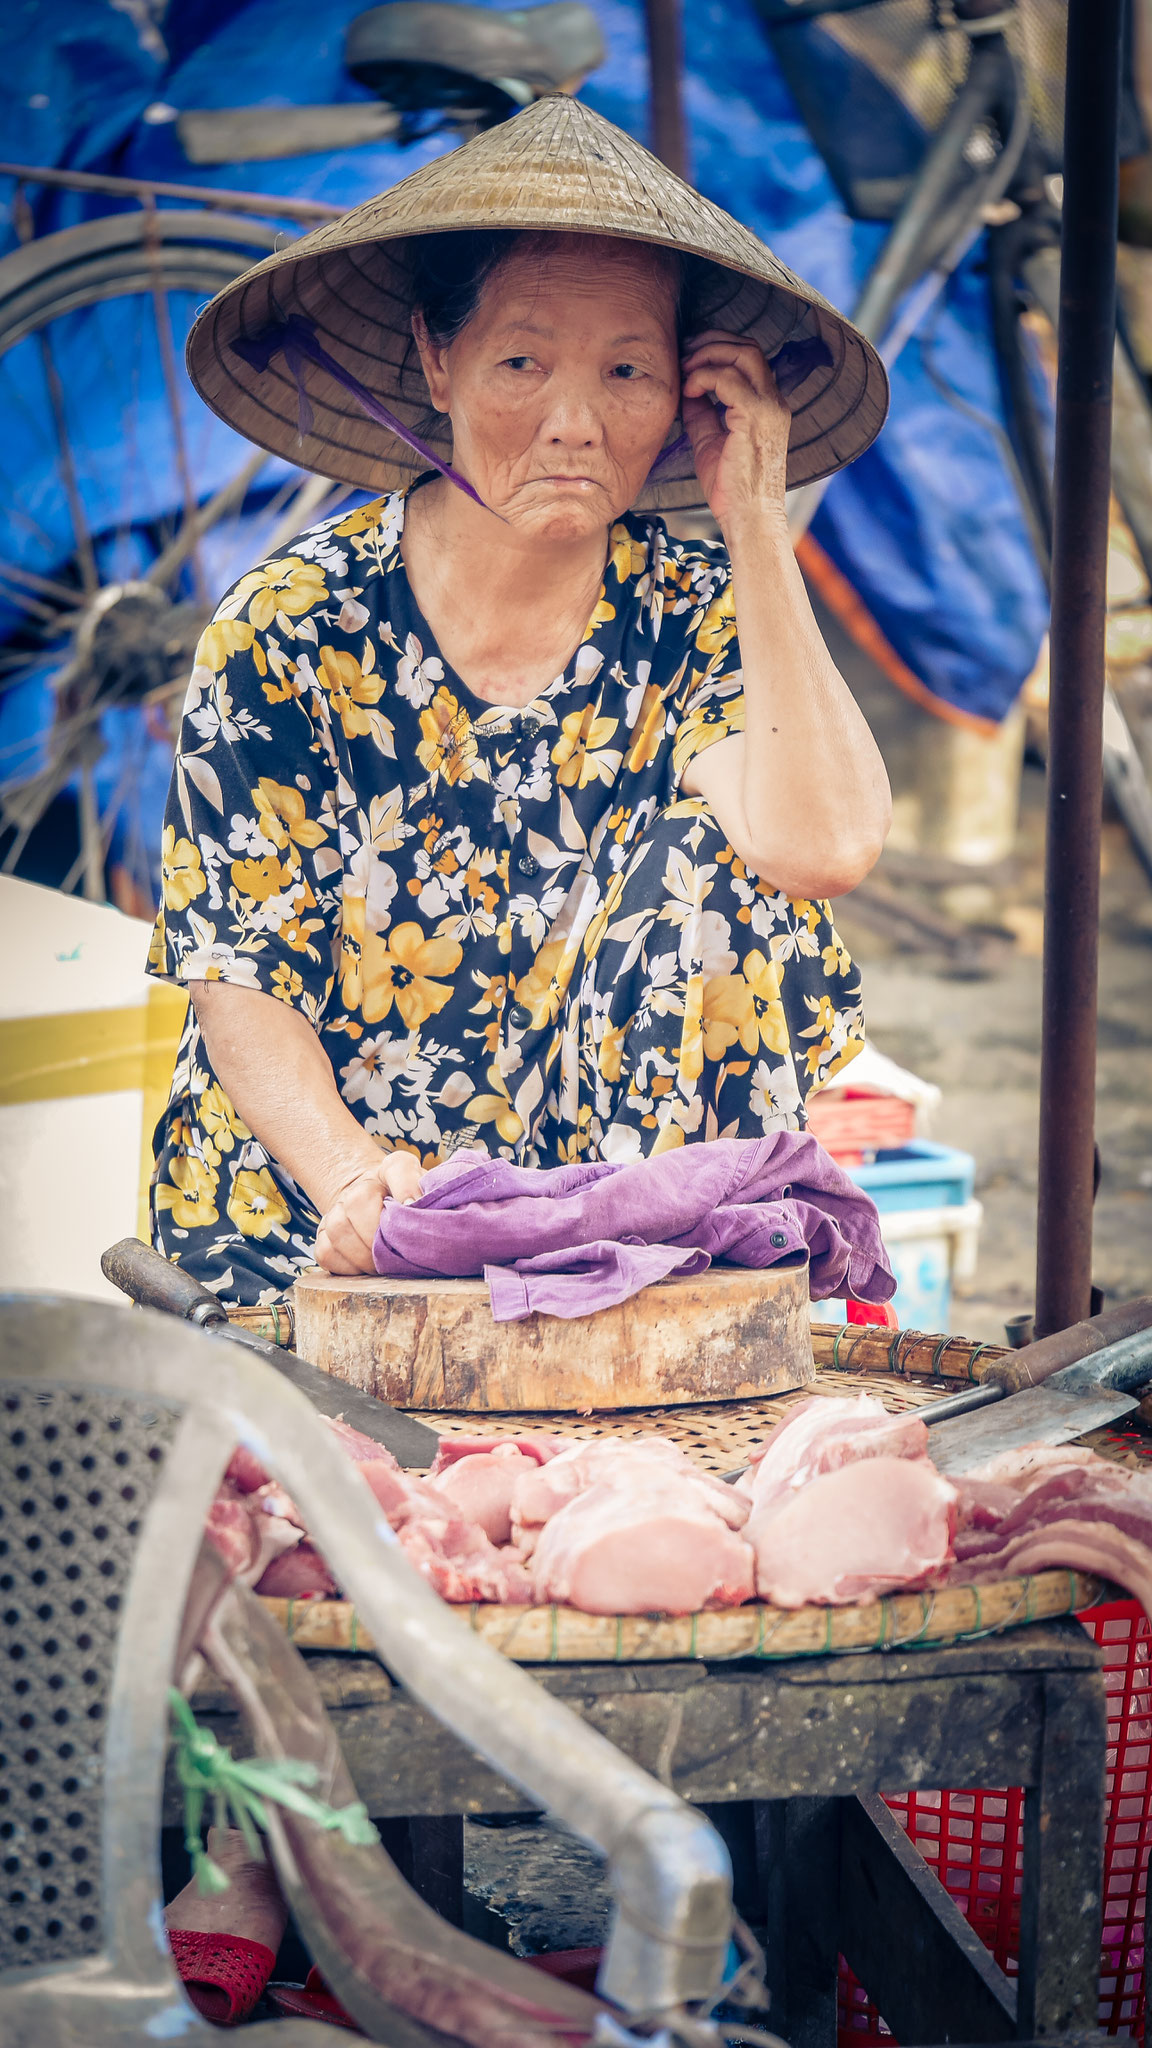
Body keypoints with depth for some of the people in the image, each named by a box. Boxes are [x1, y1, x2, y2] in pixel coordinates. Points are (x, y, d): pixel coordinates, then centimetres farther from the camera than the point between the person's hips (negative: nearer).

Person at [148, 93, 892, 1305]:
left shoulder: (691, 618, -3)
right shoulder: (290, 628, -8)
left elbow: (823, 848, -23)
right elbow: (238, 981, -8)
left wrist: (755, 525, -17)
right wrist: (353, 1174, -28)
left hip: (600, 1180, 3)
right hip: (314, 1210, -3)